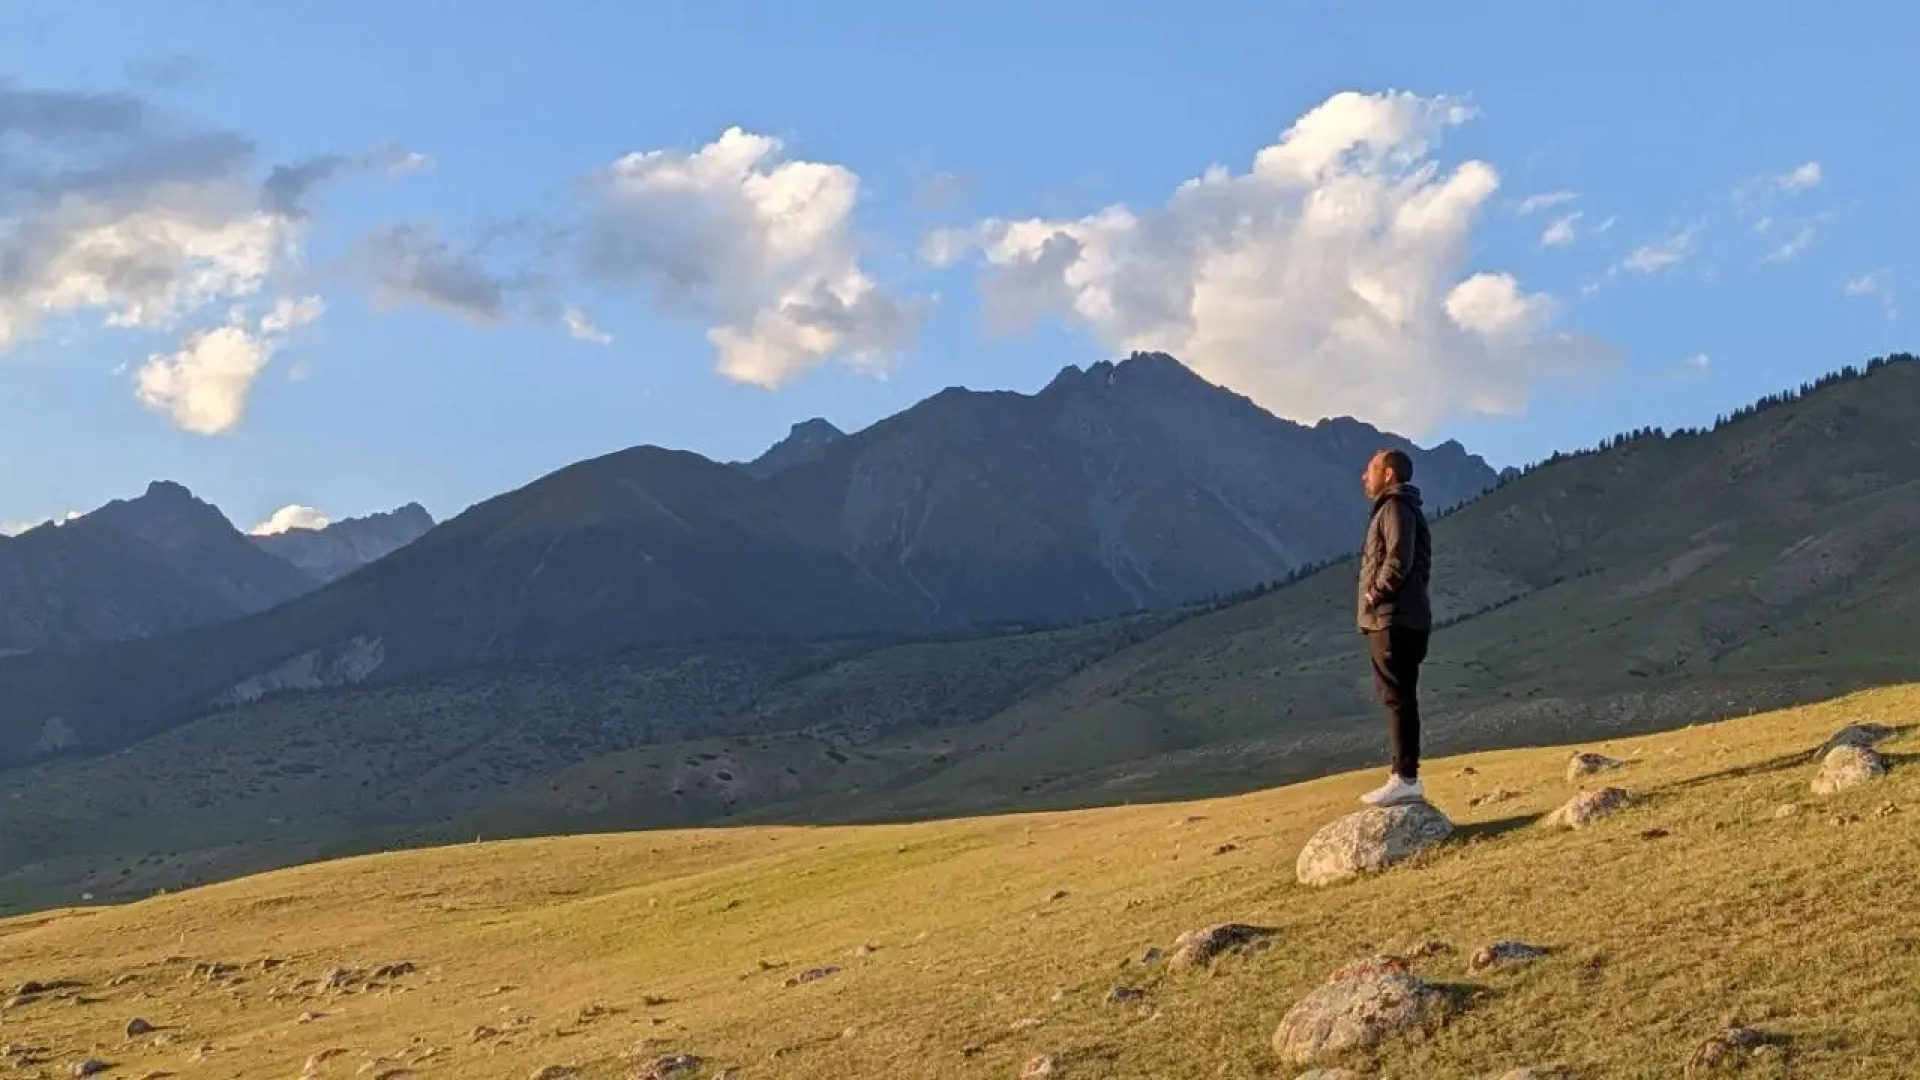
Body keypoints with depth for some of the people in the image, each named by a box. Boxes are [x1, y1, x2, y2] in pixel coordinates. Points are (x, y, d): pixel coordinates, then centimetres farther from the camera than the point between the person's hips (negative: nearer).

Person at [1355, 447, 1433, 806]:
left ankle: (1406, 779, -13)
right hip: (1395, 620, 10)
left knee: (1398, 697, -11)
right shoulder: (1398, 509, 22)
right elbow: (1421, 562, 23)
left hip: (1393, 621, -10)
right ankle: (1404, 777, 13)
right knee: (1397, 698, 11)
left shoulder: (1396, 508, -9)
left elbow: (1398, 558, -23)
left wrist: (1376, 594, -13)